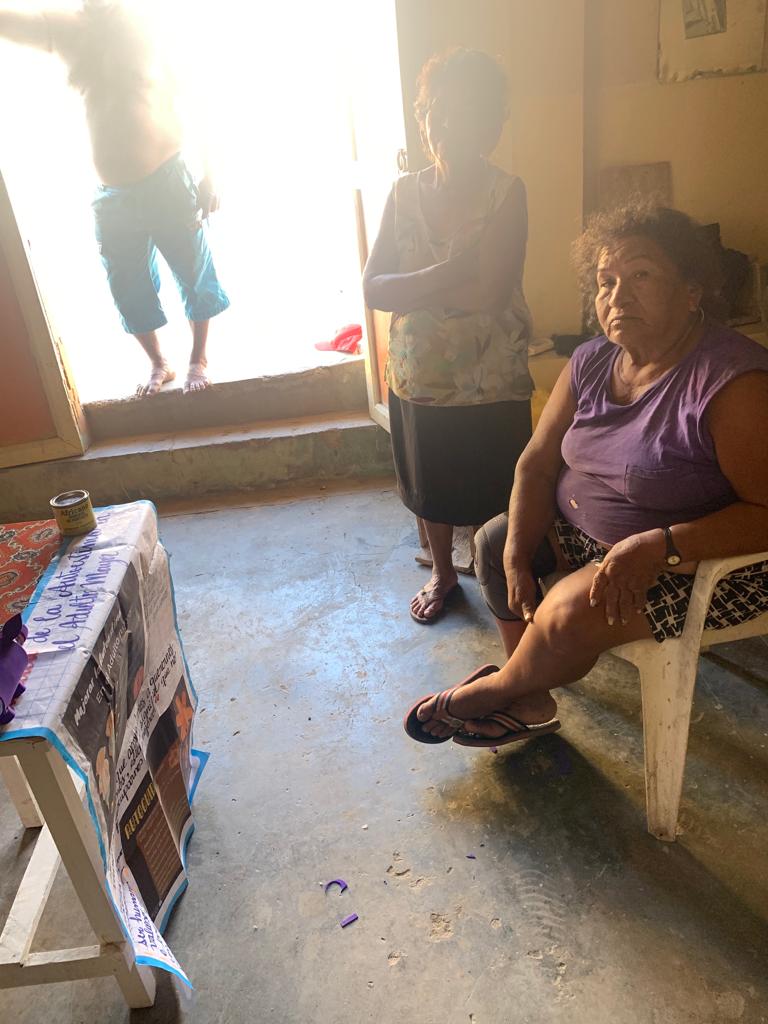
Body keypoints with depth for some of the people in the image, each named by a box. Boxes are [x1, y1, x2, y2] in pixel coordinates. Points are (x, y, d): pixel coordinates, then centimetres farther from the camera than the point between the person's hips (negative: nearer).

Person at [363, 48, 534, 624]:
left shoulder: (506, 194, -10)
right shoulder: (405, 193, 0)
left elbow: (490, 293, -22)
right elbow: (373, 288, -9)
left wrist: (414, 286, -14)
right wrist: (448, 274, -21)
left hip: (491, 382, -4)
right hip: (419, 376, 4)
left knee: (496, 495, 11)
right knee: (431, 485, 20)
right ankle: (443, 574, 44)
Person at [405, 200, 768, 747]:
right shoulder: (593, 362, -2)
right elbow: (538, 461, -1)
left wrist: (660, 546, -35)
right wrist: (518, 558, -11)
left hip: (702, 559, -7)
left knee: (568, 617, -26)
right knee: (494, 541, 3)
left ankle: (492, 690, 8)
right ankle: (532, 704, 9)